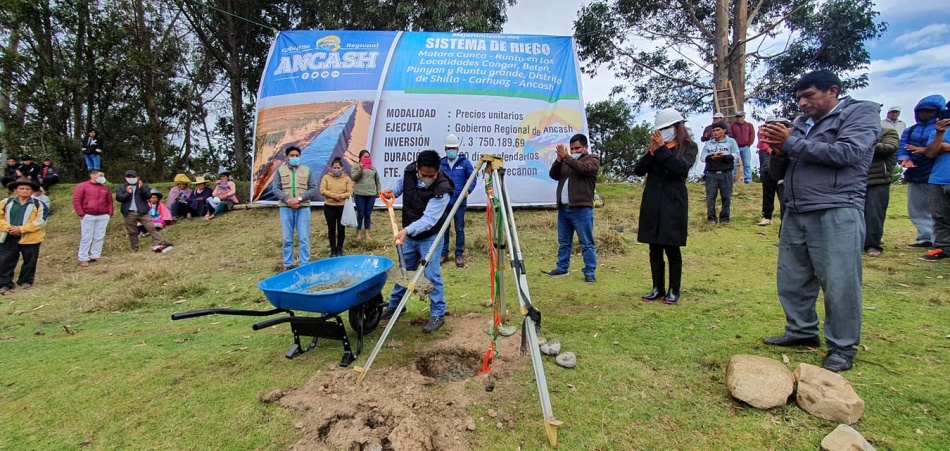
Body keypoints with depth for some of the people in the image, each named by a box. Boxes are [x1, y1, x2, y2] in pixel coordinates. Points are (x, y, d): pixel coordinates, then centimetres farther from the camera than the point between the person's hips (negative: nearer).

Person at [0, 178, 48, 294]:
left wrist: (21, 229, -18)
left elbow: (40, 221, -11)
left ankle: (25, 281, 25)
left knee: (29, 262, 9)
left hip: (30, 238, -2)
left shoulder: (38, 205, -3)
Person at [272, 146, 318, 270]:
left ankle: (304, 264, 5)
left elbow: (313, 189, 2)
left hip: (303, 207, 0)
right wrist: (288, 200, -13)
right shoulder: (280, 170, 10)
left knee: (304, 238, -2)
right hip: (285, 207, 1)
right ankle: (288, 264, 15)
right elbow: (275, 188, 3)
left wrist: (299, 199, -11)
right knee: (287, 238, 5)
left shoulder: (307, 170, 9)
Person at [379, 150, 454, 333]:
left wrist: (406, 230, -50)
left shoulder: (442, 189, -31)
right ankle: (394, 305, 37)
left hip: (430, 237, -6)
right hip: (409, 235, 6)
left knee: (432, 275, -8)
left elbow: (429, 219, -38)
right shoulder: (409, 172, -13)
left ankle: (438, 315, 8)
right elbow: (401, 183, 13)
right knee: (403, 271, 19)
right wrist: (393, 191, -6)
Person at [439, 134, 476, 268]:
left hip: (459, 202, -2)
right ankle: (443, 253, 22)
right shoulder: (441, 163, 4)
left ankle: (459, 255, 15)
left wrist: (468, 190, -16)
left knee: (459, 229, 4)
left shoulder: (465, 162, -1)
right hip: (444, 202, 2)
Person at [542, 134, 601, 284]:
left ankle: (590, 273, 2)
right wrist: (559, 159, -8)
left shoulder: (593, 159, 3)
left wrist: (566, 157, -19)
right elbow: (553, 175, 7)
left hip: (581, 209, -6)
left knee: (587, 244, -2)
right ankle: (562, 268, 23)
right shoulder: (566, 160, 18)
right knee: (563, 242, 14)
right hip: (563, 208, 6)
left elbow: (584, 168, -19)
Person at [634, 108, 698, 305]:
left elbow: (681, 168, -16)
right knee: (655, 250, 7)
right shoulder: (655, 146, 12)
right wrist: (651, 151, -10)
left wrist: (662, 149, -15)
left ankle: (674, 291, 12)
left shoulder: (688, 147, 3)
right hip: (652, 205, 4)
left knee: (672, 249, 1)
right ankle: (658, 289, 17)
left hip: (673, 205, -4)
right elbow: (638, 170, 2)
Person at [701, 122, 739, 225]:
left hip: (726, 174, -1)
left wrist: (724, 156, -20)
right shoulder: (708, 143, 9)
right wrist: (712, 157, -19)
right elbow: (702, 157, 1)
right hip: (711, 174, 1)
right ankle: (711, 218, 12)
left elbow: (736, 155, -4)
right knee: (710, 197, 1)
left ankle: (725, 218, 15)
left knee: (726, 197, 4)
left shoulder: (731, 141, 6)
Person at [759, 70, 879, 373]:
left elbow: (846, 153, -17)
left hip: (836, 213, -7)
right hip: (796, 212, 7)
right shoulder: (804, 121, 19)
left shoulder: (862, 113, 0)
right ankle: (802, 331, 27)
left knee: (839, 284, -3)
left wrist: (792, 143, -13)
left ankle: (842, 348, 11)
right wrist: (779, 152, 0)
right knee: (791, 279, 11)